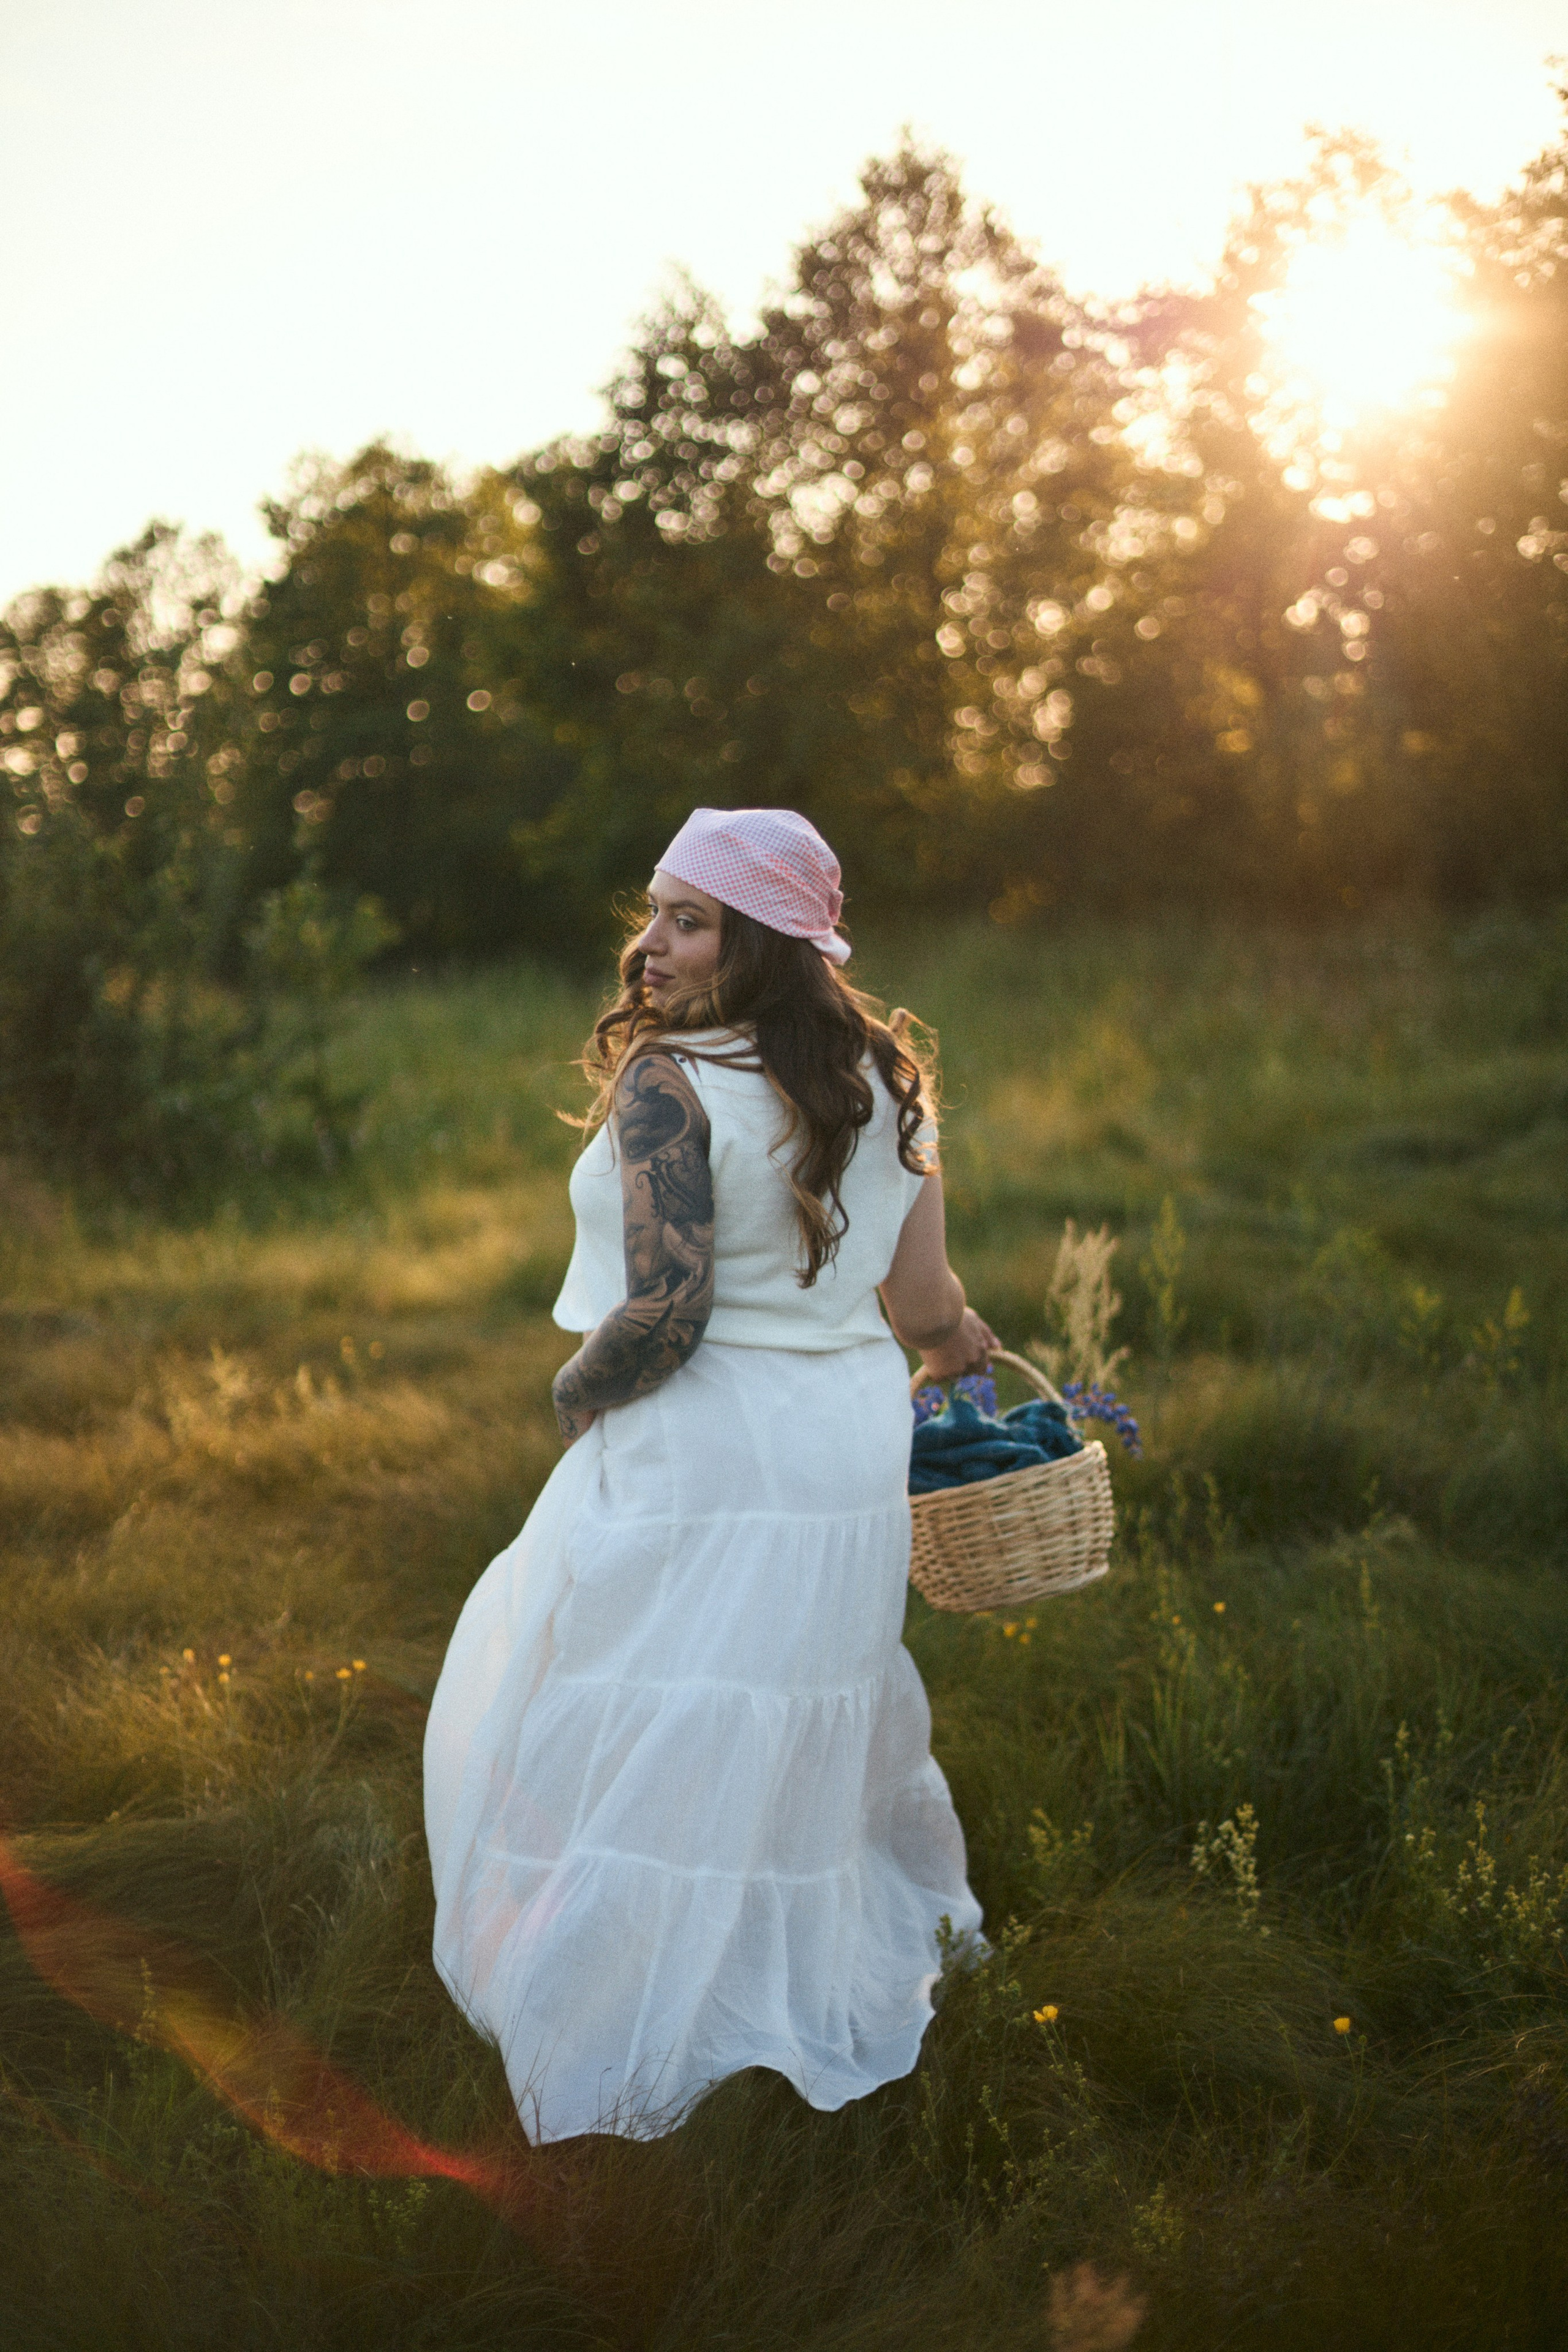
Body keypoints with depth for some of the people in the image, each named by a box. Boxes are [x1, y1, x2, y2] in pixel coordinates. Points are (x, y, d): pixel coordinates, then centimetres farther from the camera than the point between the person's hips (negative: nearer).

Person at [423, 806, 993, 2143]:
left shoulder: (665, 1082, -17)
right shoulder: (884, 1078, 5)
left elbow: (667, 1311, -24)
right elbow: (922, 1298, 6)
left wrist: (576, 1395, -5)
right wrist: (958, 1339, 29)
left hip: (704, 1460, -7)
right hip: (852, 1446, 8)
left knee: (654, 1750, 4)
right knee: (805, 1723, 22)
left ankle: (635, 2034, 11)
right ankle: (826, 1971, 38)